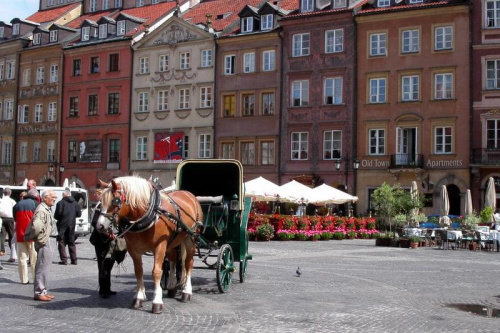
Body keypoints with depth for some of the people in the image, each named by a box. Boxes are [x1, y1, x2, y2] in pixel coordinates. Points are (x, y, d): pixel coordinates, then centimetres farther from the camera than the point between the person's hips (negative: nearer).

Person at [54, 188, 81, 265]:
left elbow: (57, 215, -12)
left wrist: (57, 218, 10)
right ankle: (74, 260, 10)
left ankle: (64, 260, -6)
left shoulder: (60, 203, -8)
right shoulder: (75, 203, 6)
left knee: (61, 242, 1)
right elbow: (79, 214, 6)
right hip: (72, 224, 5)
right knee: (71, 242, 12)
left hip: (63, 225, -4)